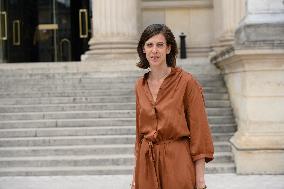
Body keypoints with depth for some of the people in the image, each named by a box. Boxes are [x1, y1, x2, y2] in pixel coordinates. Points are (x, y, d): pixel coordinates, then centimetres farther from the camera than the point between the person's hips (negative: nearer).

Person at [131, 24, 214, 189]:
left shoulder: (187, 82, -8)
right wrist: (136, 175, 12)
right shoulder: (140, 85, 8)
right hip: (147, 166, 5)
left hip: (178, 162, -4)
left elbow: (198, 130, -8)